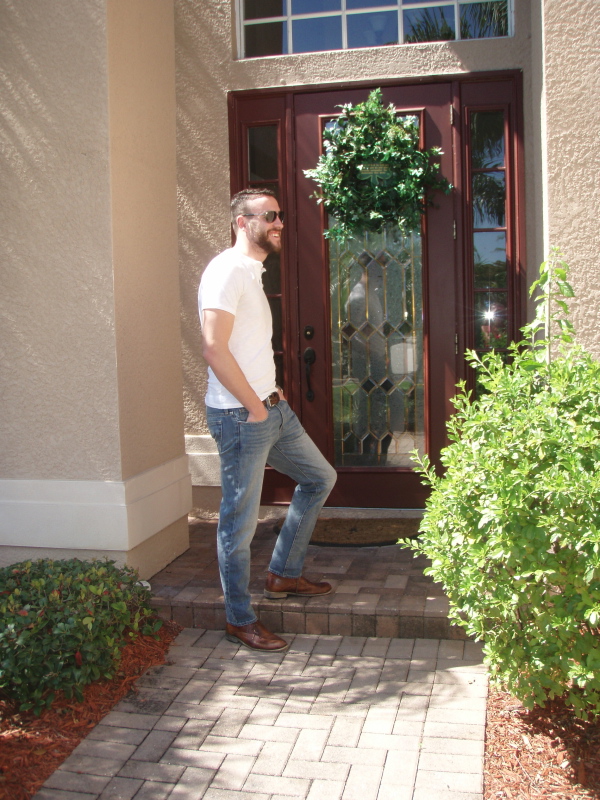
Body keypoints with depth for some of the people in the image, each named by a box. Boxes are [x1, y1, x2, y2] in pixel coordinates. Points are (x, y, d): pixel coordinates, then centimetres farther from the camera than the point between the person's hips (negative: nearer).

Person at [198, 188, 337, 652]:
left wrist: (273, 393, 13)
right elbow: (214, 348, -24)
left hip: (271, 409, 10)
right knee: (240, 521, 1)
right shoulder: (227, 269, -14)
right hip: (240, 416, -10)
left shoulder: (253, 272, 17)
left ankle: (284, 574, 30)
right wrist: (255, 407, -17)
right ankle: (240, 621, 18)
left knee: (320, 478, 19)